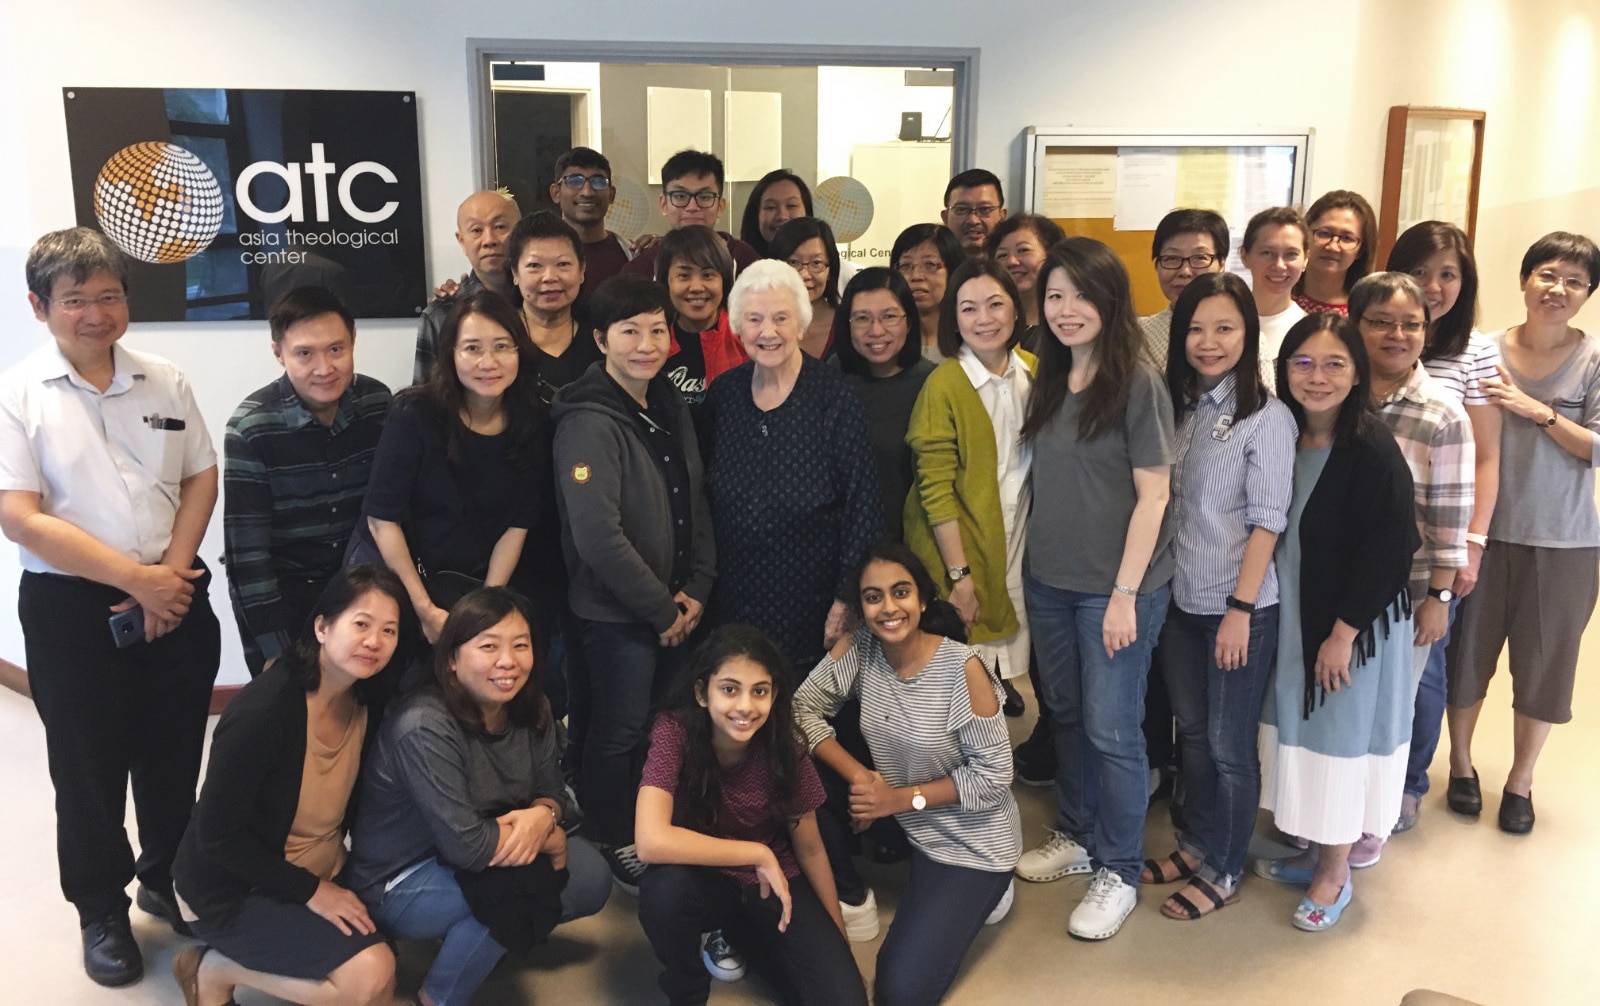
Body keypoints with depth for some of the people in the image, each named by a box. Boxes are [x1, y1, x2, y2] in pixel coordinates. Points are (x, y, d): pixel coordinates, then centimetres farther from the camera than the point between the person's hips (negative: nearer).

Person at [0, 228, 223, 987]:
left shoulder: (165, 382, 5)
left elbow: (201, 480, 7)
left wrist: (171, 573, -7)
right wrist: (135, 578, -16)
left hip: (174, 600, 3)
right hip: (71, 610, -3)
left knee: (174, 756, 14)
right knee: (89, 768, 10)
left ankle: (168, 878, 37)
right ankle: (101, 910, 29)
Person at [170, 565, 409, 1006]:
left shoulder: (368, 699, -6)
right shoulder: (262, 711, -28)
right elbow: (218, 837, -23)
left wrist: (326, 882, -3)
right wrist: (310, 892, -20)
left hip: (323, 873, 8)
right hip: (231, 888, -8)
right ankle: (214, 969, -1)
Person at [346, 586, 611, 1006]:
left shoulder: (530, 710, -8)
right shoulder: (425, 728, -30)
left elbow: (552, 792, 0)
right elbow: (467, 846, -32)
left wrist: (542, 815, -24)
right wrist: (552, 840, -19)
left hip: (478, 864, 7)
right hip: (398, 885, -7)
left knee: (592, 878, -6)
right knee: (518, 881, -31)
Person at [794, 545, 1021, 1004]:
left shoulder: (962, 667, -27)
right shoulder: (858, 648, -12)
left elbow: (993, 775, -21)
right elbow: (803, 708, -10)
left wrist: (902, 798, -22)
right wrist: (857, 775, -21)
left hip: (973, 841, -5)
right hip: (904, 825, 5)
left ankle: (978, 892, 14)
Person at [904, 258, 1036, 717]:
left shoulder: (1034, 373, 2)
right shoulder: (944, 385, -16)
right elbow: (936, 490, -15)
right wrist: (959, 576, -16)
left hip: (1018, 542, 5)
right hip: (959, 547, -5)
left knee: (1006, 653, 15)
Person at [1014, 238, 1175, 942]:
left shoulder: (1137, 382, -11)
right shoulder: (1050, 382, 7)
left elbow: (1153, 495, -13)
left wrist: (1125, 593, -15)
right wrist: (1031, 562, 7)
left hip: (1115, 586, -6)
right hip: (1048, 579, 6)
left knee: (1110, 728, 0)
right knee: (1065, 714, 16)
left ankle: (1119, 871, 17)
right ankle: (1077, 836, 34)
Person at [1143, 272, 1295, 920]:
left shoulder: (1267, 417, -10)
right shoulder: (1178, 409, 5)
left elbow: (1267, 521, -13)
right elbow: (1164, 504, 8)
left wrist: (1241, 608, -16)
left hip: (1239, 606, -5)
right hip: (1181, 600, 5)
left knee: (1229, 745, 6)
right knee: (1192, 732, 18)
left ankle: (1223, 871, 23)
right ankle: (1196, 845, 35)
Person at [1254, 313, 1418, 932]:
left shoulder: (1372, 452, -19)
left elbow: (1384, 553, -20)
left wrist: (1343, 633, -18)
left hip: (1354, 627, -6)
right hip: (1294, 620, 7)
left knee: (1340, 740, 6)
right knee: (1303, 734, 16)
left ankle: (1335, 874, 23)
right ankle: (1317, 850, 34)